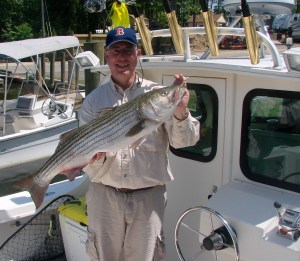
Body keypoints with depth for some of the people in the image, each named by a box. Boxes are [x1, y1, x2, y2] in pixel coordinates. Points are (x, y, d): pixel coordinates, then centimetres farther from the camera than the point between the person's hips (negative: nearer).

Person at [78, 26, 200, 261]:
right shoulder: (94, 100, 2)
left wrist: (180, 113, -30)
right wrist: (95, 157, -22)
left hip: (148, 196, -1)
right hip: (105, 195, 1)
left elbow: (182, 141, -12)